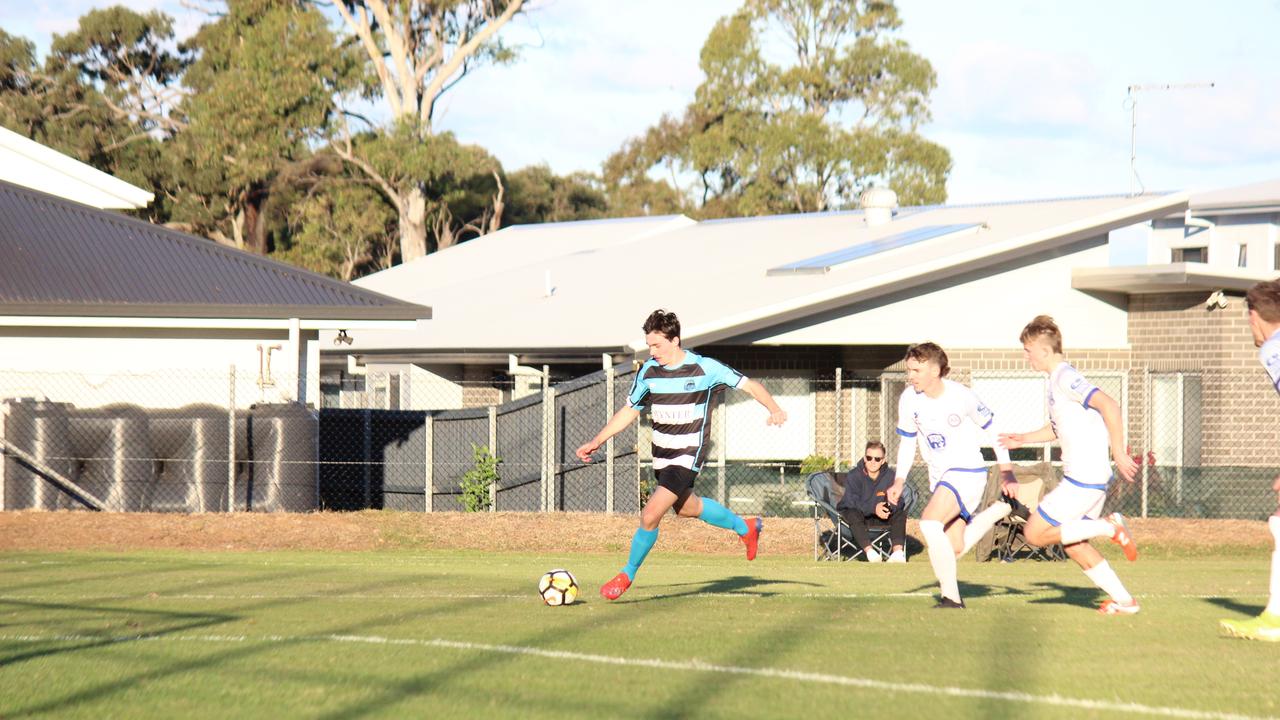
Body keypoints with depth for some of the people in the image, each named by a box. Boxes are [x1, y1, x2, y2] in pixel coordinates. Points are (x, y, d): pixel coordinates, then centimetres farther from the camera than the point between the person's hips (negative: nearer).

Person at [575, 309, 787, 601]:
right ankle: (745, 527, 48)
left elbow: (750, 385, -7)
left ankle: (628, 574, 5)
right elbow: (629, 411, 11)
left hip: (688, 455, -7)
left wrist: (774, 409, -23)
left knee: (650, 516, -16)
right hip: (662, 454, 7)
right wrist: (597, 441, 4)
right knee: (686, 507, 24)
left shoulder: (705, 368, -15)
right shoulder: (649, 371, -1)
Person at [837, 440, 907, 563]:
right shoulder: (853, 476, -17)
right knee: (854, 515, -37)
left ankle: (898, 552, -34)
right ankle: (870, 552, -47)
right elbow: (852, 503, -28)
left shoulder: (890, 475, -9)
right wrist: (873, 508, -44)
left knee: (900, 512, -19)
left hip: (878, 515, 3)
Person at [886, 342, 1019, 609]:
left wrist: (1006, 473, -3)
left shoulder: (961, 396, -18)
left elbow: (991, 428, -5)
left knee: (929, 523, -28)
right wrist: (899, 480, -3)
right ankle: (1003, 508, 34)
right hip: (939, 476, 7)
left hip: (967, 472, -7)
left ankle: (951, 596, -22)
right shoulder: (909, 399, -5)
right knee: (955, 549, 13)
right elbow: (907, 442, 9)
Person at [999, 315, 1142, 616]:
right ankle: (1123, 600, 19)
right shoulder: (1055, 380, 15)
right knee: (1073, 544, 18)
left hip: (1083, 479, -10)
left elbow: (1109, 406, -25)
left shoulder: (1065, 378, -15)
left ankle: (1109, 527, -6)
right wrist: (1024, 438, 20)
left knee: (1035, 533, -6)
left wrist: (1118, 453, -26)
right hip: (1090, 478, 10)